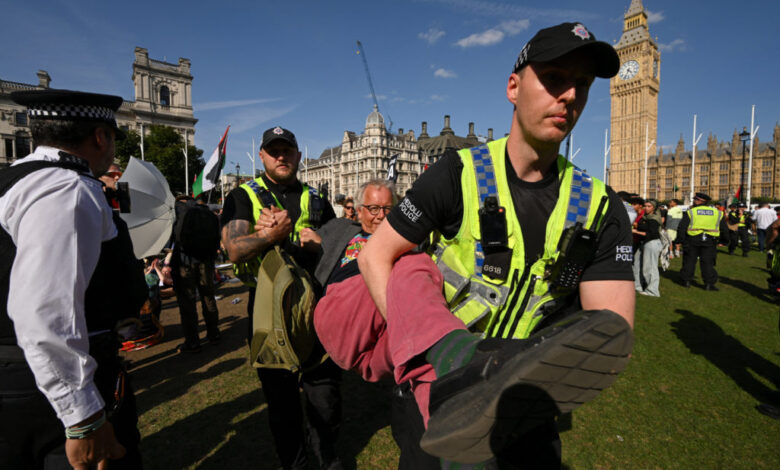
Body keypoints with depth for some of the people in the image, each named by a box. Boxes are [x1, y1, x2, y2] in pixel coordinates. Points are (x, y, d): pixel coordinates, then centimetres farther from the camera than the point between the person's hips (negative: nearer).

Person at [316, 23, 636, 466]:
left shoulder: (602, 208, -2)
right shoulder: (459, 173, -9)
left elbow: (613, 332, -11)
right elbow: (375, 255, -12)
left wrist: (536, 386, -26)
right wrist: (411, 331, -26)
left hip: (512, 366, 2)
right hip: (419, 355, -1)